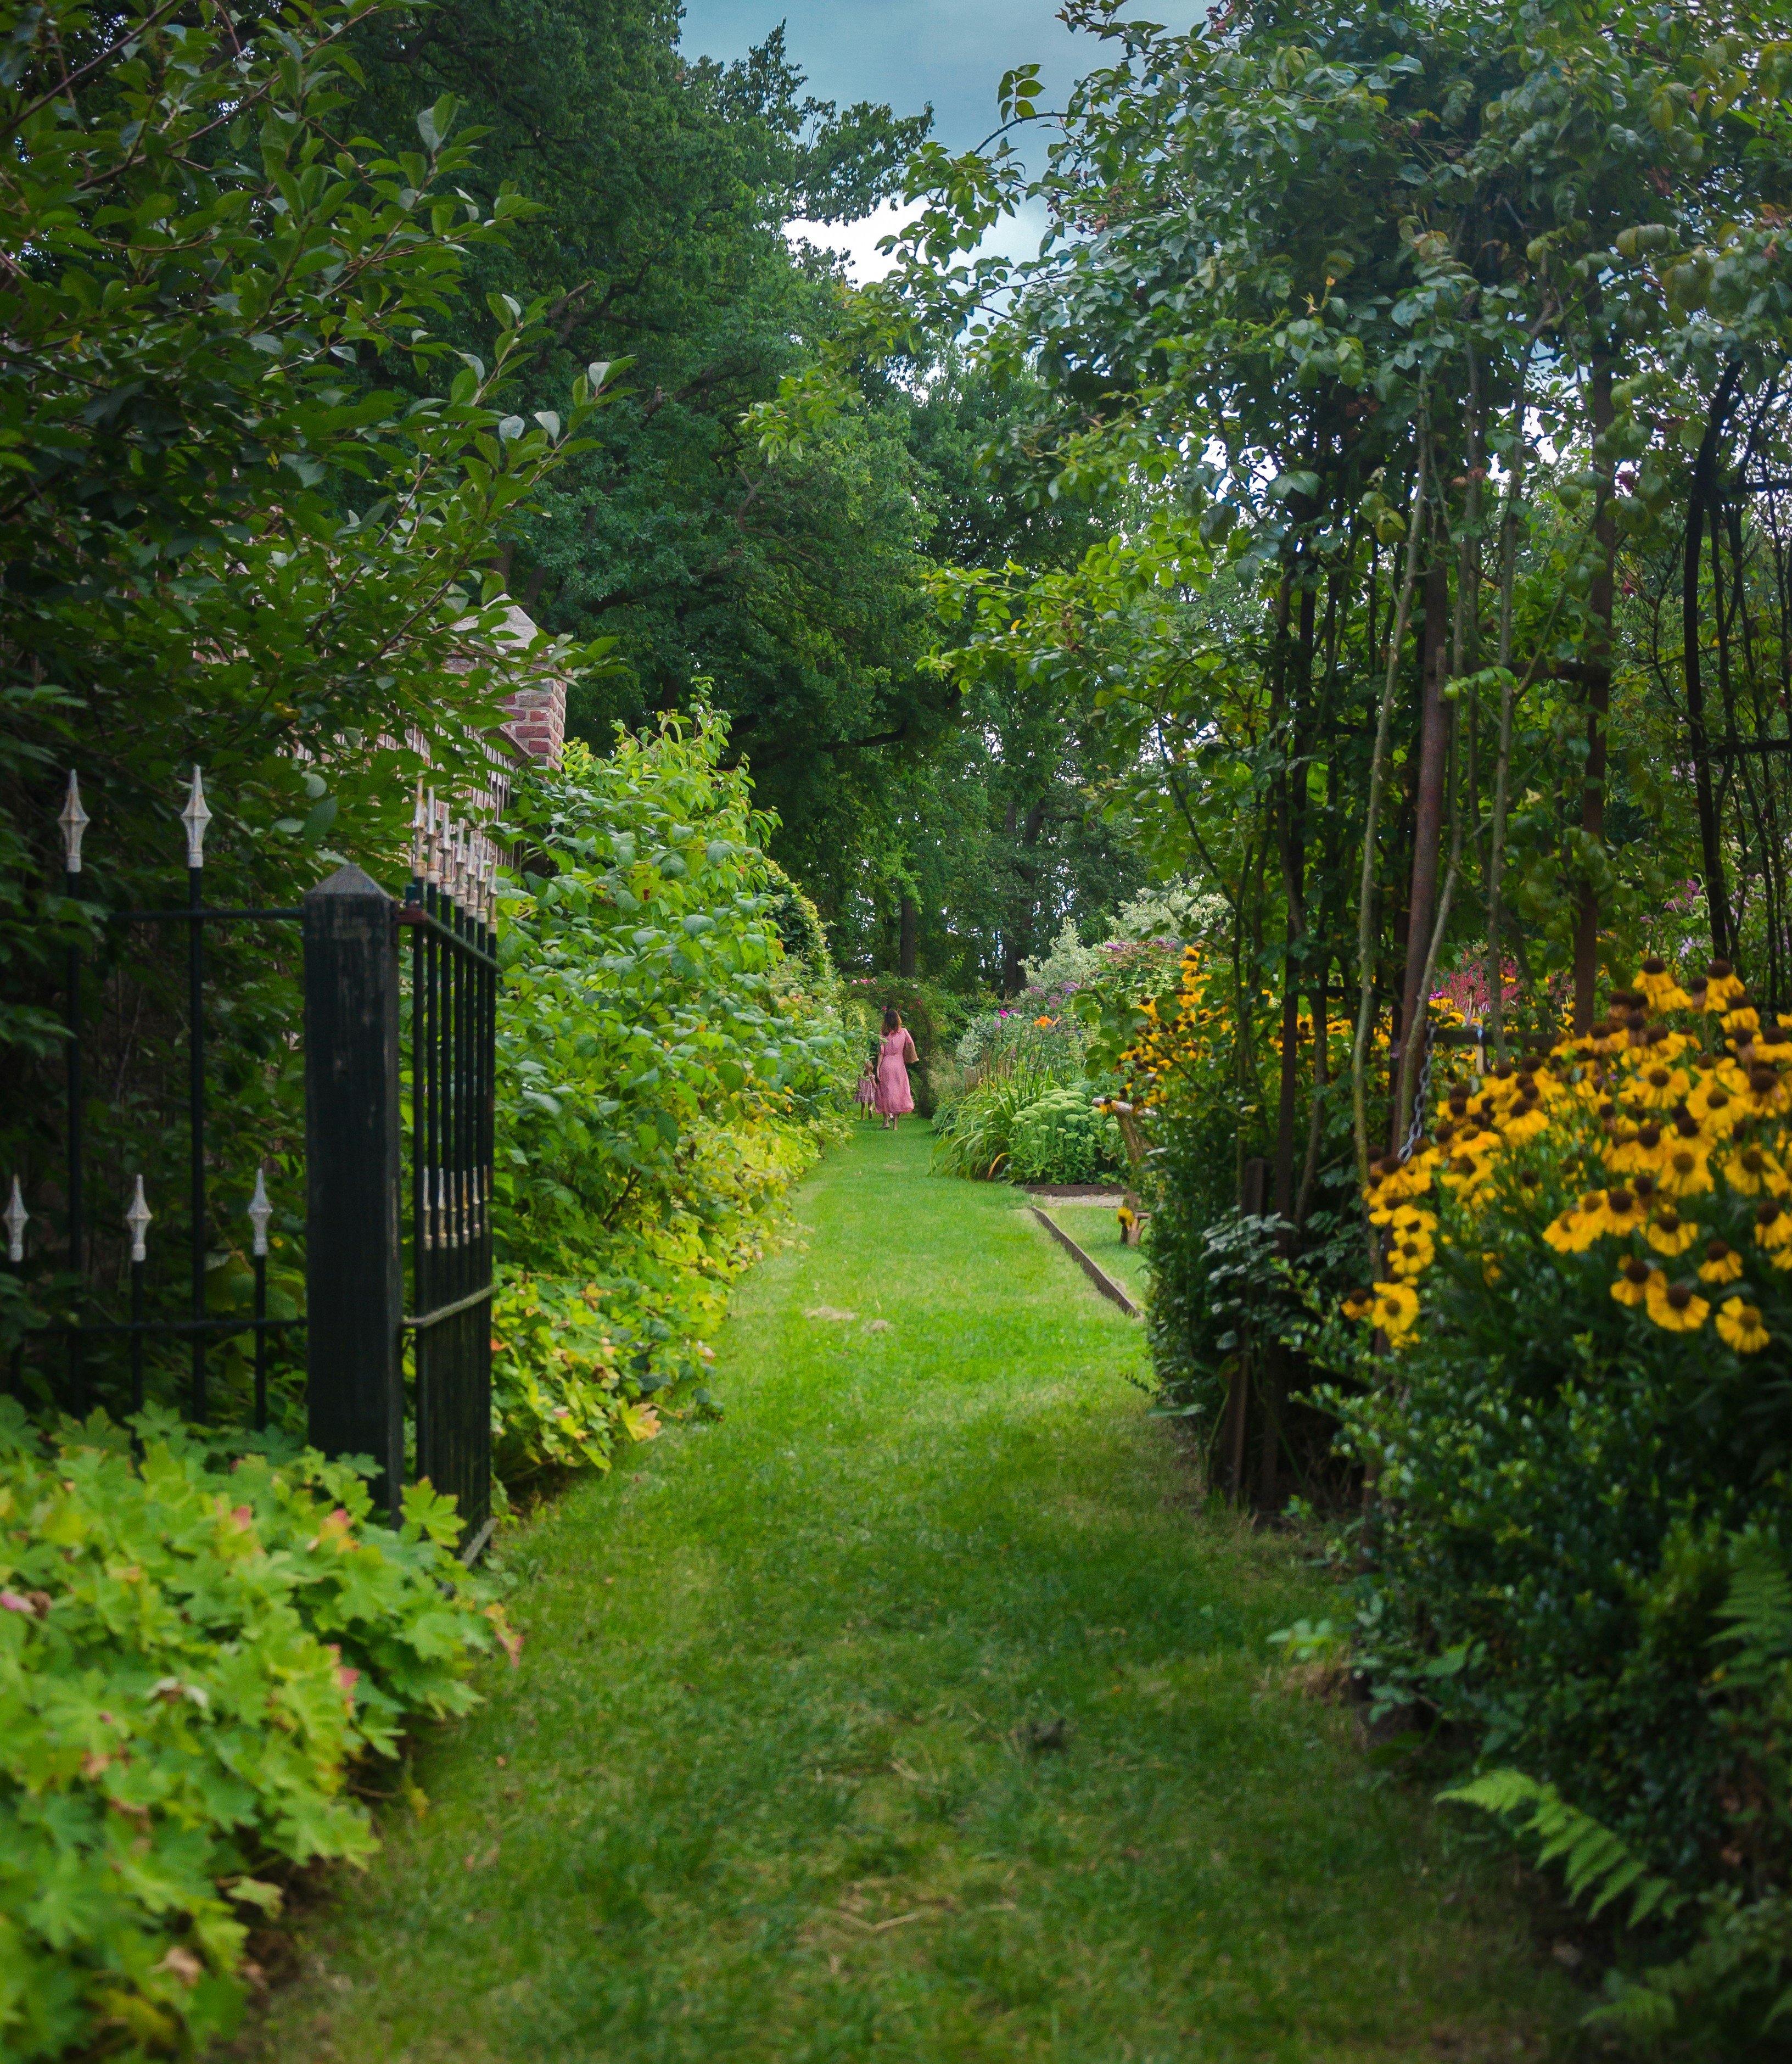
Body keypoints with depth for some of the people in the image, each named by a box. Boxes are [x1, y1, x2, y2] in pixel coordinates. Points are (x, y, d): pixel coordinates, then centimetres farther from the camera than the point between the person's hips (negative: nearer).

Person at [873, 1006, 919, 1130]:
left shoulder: (884, 1035, -3)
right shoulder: (903, 1032, -1)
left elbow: (881, 1053, -6)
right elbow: (911, 1044, 11)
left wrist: (878, 1068, -4)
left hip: (886, 1065, -1)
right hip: (899, 1065, 1)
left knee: (885, 1093, 9)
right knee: (899, 1093, 4)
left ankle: (886, 1121, 1)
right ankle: (895, 1123, 0)